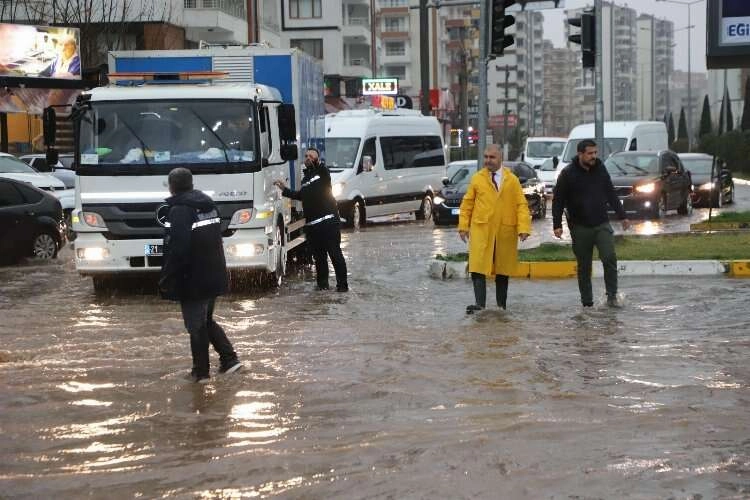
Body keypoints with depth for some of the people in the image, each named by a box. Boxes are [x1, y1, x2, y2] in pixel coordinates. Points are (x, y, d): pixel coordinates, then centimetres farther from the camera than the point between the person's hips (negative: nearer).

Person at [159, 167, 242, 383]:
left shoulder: (180, 210, -17)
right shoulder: (208, 205, 9)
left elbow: (177, 250, -23)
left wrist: (166, 280, -15)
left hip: (193, 280, -8)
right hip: (214, 276, 8)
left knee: (196, 326, 3)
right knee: (207, 321, 21)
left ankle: (201, 372, 11)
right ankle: (229, 359, 15)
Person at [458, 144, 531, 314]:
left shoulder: (512, 180, 3)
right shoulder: (477, 179, 4)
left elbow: (521, 205, 0)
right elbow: (467, 203, 7)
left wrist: (523, 228, -10)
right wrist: (463, 226, 0)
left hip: (505, 231, 1)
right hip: (480, 230, -1)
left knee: (503, 271, 10)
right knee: (478, 268, -11)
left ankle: (501, 306, 20)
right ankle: (480, 304, -15)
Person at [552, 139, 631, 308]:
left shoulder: (600, 169, 6)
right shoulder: (568, 174, -5)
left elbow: (611, 194, 15)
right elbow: (558, 200, -3)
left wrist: (622, 216, 14)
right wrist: (557, 225, -9)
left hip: (602, 224, 2)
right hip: (580, 227, -2)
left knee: (610, 258, -13)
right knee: (584, 266, 5)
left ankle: (612, 296, -6)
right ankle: (587, 301, 14)